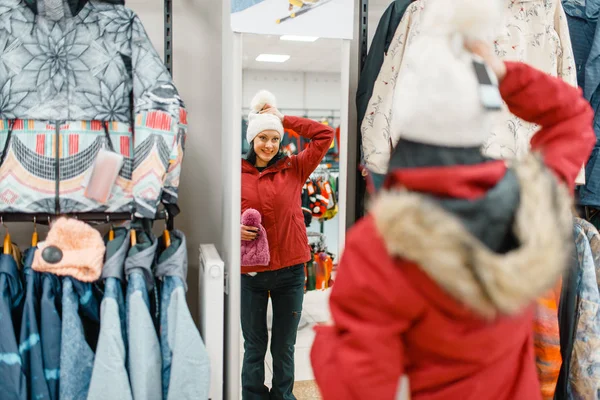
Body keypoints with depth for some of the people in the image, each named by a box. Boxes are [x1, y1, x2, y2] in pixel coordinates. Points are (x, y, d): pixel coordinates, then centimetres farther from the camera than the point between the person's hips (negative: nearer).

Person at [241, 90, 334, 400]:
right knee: (254, 346, 14)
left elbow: (325, 135, -1)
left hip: (290, 269, 1)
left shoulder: (294, 169, 1)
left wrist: (282, 118, -2)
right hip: (250, 271, -1)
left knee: (284, 347, 16)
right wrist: (235, 228, -17)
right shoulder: (237, 174, -2)